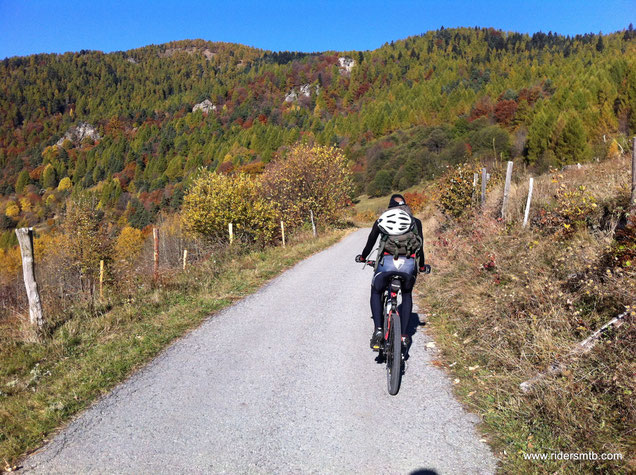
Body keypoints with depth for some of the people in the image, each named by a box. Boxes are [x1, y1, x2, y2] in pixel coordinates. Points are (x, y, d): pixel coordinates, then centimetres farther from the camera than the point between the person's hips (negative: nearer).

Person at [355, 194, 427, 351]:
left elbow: (371, 241, 24)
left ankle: (378, 330, 7)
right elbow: (420, 245, 23)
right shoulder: (415, 221, 21)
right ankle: (404, 334, 19)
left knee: (376, 292, 23)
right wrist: (422, 266, 38)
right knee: (407, 295, 27)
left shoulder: (382, 220, 19)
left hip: (387, 262, -1)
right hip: (409, 263, 1)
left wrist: (362, 257, 42)